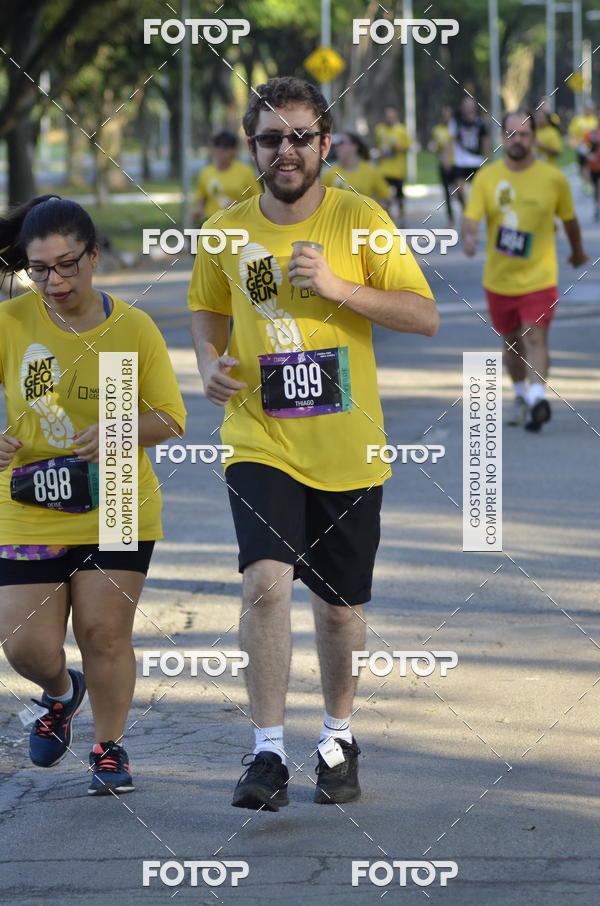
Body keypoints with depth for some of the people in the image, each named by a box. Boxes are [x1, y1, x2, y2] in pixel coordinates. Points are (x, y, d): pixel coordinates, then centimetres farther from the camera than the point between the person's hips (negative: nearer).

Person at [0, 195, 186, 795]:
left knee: (105, 633, -1)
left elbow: (169, 417, 0)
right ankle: (61, 692, 34)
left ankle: (109, 750, 20)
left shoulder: (133, 328, -4)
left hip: (117, 510, -1)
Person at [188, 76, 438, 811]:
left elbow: (425, 316, -6)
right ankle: (267, 754, -14)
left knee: (339, 607, 10)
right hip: (260, 442, 0)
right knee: (265, 583, -20)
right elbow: (206, 308, 19)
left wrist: (338, 287, -19)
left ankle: (338, 737, 34)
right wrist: (209, 363, -3)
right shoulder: (228, 232, 1)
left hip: (347, 449, 0)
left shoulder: (359, 219, -5)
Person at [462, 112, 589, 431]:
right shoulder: (487, 177, -2)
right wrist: (469, 237, -32)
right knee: (511, 341, 14)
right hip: (499, 279, 2)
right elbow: (471, 218, -9)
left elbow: (569, 219, 12)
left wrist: (578, 251, 26)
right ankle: (520, 395, 33)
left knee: (534, 337, -17)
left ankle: (537, 396, -28)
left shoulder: (553, 179, -3)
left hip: (538, 277, -2)